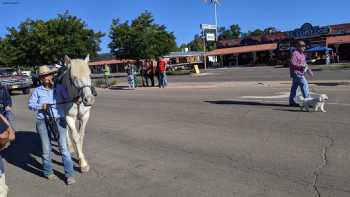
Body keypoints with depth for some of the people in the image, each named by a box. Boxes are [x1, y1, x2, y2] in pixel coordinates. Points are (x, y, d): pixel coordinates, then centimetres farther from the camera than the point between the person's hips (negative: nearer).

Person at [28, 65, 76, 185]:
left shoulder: (60, 88, 2)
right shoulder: (37, 91, 4)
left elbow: (68, 98, -7)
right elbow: (30, 104, 5)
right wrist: (41, 106, -12)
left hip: (59, 120, -1)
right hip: (43, 122, 1)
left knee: (63, 147, -3)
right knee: (46, 149, 11)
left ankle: (69, 174, 4)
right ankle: (48, 172, 30)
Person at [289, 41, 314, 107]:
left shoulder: (302, 54, 18)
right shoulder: (295, 54, -13)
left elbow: (304, 63, 25)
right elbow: (292, 64, -20)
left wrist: (308, 70, 16)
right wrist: (302, 65, -22)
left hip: (300, 73, 10)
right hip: (297, 73, -10)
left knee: (294, 87, 11)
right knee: (304, 85, -12)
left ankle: (292, 102, 16)